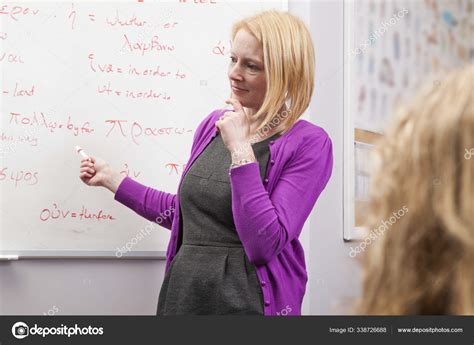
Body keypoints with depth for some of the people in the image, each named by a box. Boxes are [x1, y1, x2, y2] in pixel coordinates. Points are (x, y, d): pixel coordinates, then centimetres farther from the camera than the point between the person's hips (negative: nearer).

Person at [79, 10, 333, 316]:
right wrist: (111, 179, 16)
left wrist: (240, 150, -20)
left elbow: (263, 245, -22)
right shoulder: (215, 124, 6)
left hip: (247, 303, -6)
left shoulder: (308, 143, -12)